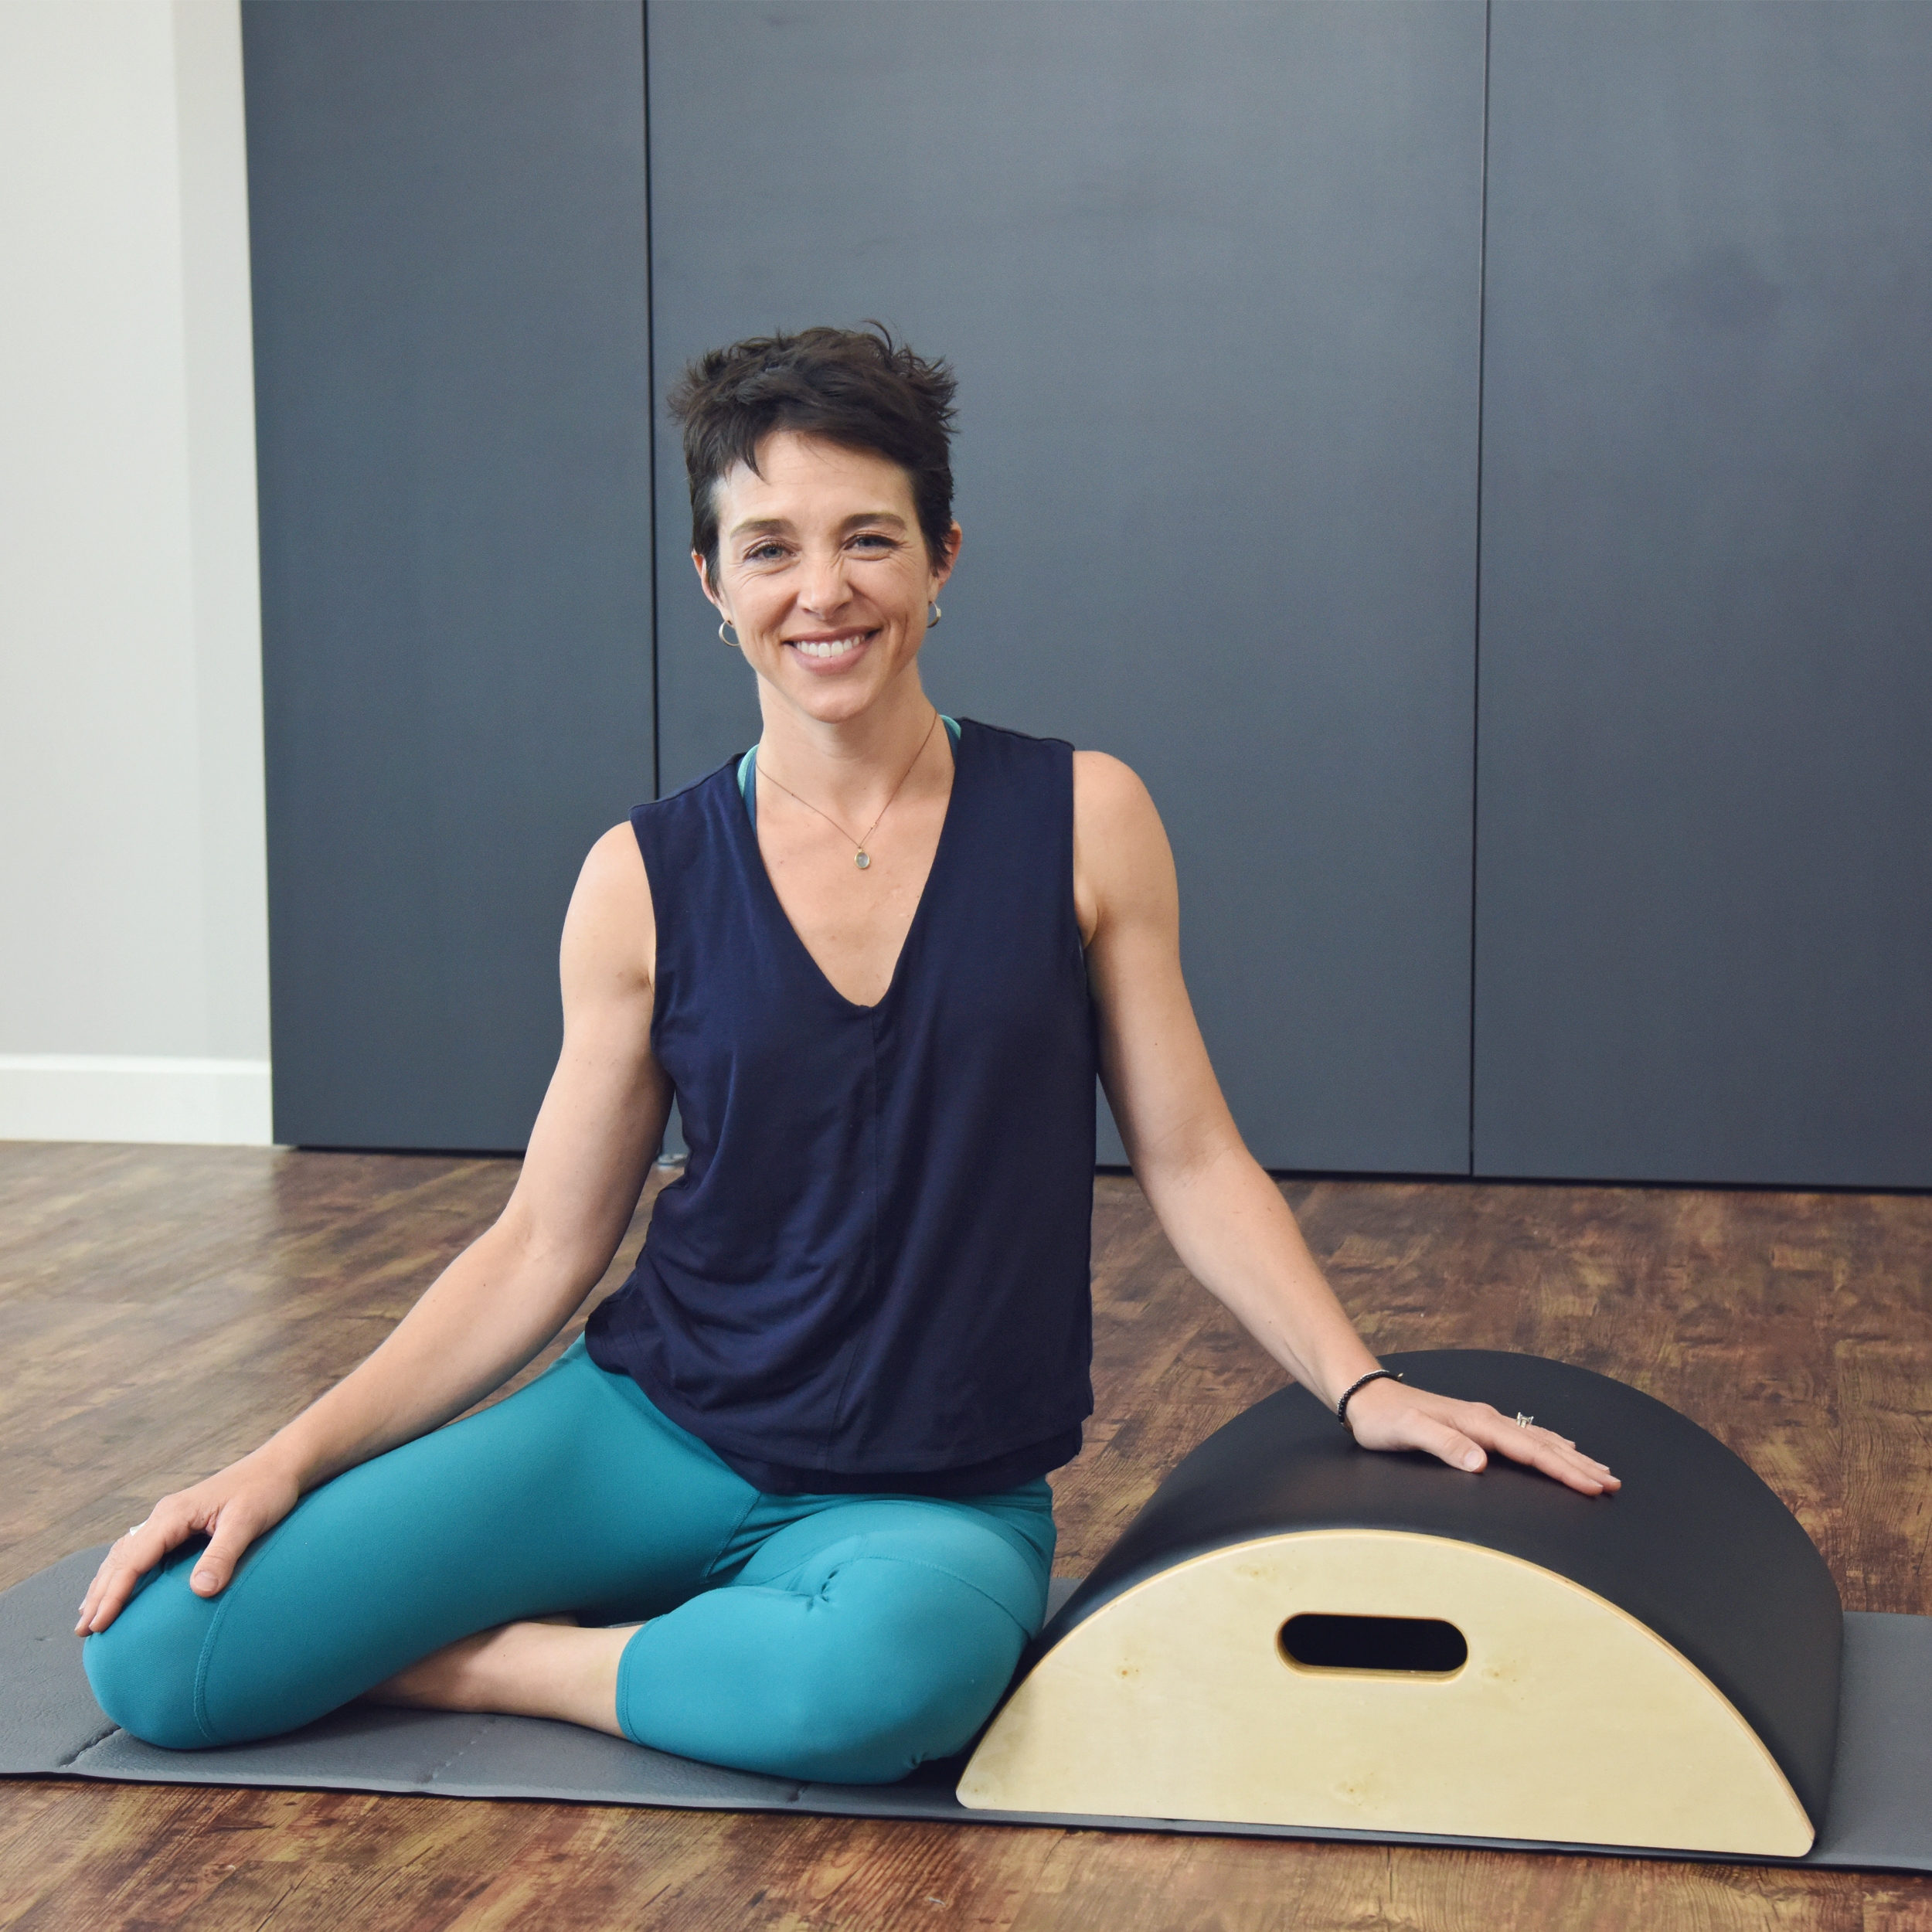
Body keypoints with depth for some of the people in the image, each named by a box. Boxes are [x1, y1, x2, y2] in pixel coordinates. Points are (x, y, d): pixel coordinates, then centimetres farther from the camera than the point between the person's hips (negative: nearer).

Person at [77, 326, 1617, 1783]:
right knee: (157, 1657, -16)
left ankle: (507, 1665, -9)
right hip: (656, 1422, 1)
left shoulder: (1081, 820, -3)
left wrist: (1358, 1385, -7)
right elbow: (544, 1244, 3)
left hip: (937, 1502, -1)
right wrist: (295, 1455, -6)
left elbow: (1189, 1160, 3)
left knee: (897, 1659, -40)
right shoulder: (646, 883, -1)